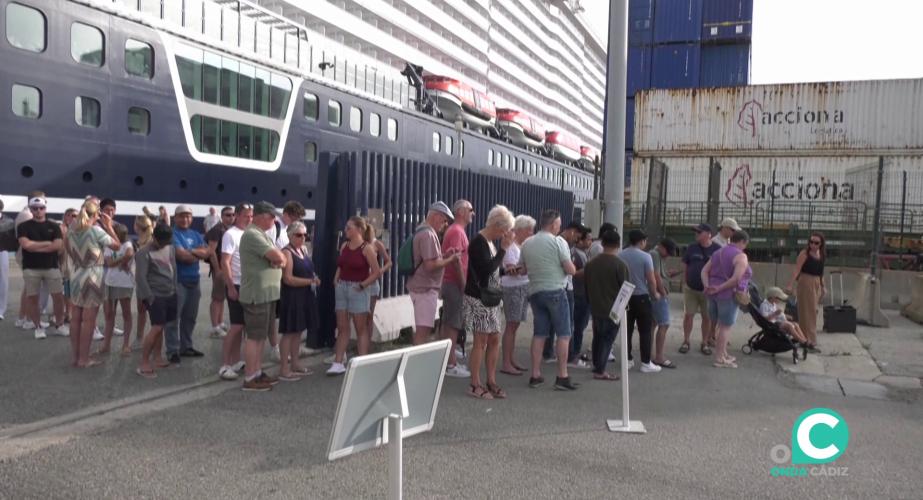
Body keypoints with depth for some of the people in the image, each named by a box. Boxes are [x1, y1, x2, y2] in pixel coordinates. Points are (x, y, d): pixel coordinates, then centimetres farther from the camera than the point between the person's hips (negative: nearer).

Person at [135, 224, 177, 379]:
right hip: (155, 296, -6)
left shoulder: (171, 248, 8)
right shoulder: (144, 253, -13)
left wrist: (174, 288, 15)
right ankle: (144, 364, -5)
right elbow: (140, 277, -16)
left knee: (160, 327, 13)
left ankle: (157, 357, 25)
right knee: (156, 327, -11)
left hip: (170, 294, 7)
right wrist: (149, 297, -17)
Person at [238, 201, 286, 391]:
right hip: (257, 295, -10)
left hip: (267, 294, 10)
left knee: (261, 336, 14)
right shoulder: (252, 234, -15)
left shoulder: (262, 234, 18)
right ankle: (249, 379, 1)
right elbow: (277, 256, -22)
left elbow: (281, 258, 13)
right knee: (254, 337, -5)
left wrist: (278, 260, -9)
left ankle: (258, 372, 22)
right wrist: (279, 258, 1)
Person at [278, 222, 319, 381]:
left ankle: (294, 364, 23)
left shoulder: (304, 249, 12)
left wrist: (314, 278, 3)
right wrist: (311, 281, -18)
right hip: (292, 296, -8)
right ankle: (284, 369, 2)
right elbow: (288, 279, -19)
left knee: (298, 331, 14)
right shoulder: (287, 252, -13)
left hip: (305, 296, 8)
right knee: (289, 332, -4)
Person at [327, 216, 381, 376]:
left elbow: (377, 272, -10)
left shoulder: (367, 248, -10)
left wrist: (362, 285, -14)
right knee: (342, 327, 7)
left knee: (361, 328, 3)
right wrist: (336, 279, 3)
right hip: (341, 288, 6)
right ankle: (338, 363, 11)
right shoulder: (344, 246, 9)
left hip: (357, 290, -6)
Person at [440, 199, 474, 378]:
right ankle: (450, 365, -2)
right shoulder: (457, 231, -14)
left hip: (451, 283, 10)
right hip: (455, 283, -10)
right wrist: (463, 284, -19)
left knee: (450, 324, 13)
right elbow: (456, 259, -21)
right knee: (453, 325, -6)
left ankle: (451, 361, 20)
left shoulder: (456, 230, 17)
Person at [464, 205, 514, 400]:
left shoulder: (490, 242, 13)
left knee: (494, 340, 10)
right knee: (481, 341, -4)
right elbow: (487, 268, -24)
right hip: (479, 298, -9)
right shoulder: (478, 242, -14)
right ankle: (475, 385, 5)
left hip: (491, 298, 9)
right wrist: (504, 248, -19)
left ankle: (491, 381, 18)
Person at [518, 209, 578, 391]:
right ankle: (562, 377, 0)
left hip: (535, 292, 6)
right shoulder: (558, 241, -8)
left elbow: (522, 270, 14)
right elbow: (571, 270, -11)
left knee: (539, 334, 11)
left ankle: (535, 375, 12)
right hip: (555, 291, -6)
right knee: (563, 334, 1)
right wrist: (571, 267, 11)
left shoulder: (527, 243, 8)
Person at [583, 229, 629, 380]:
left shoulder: (591, 263, 3)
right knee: (607, 339, 1)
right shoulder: (619, 264, -14)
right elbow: (624, 288, -10)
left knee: (597, 337, 19)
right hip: (612, 309, -6)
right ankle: (600, 371, 2)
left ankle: (596, 365, 30)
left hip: (595, 307, 6)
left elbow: (586, 286, 11)